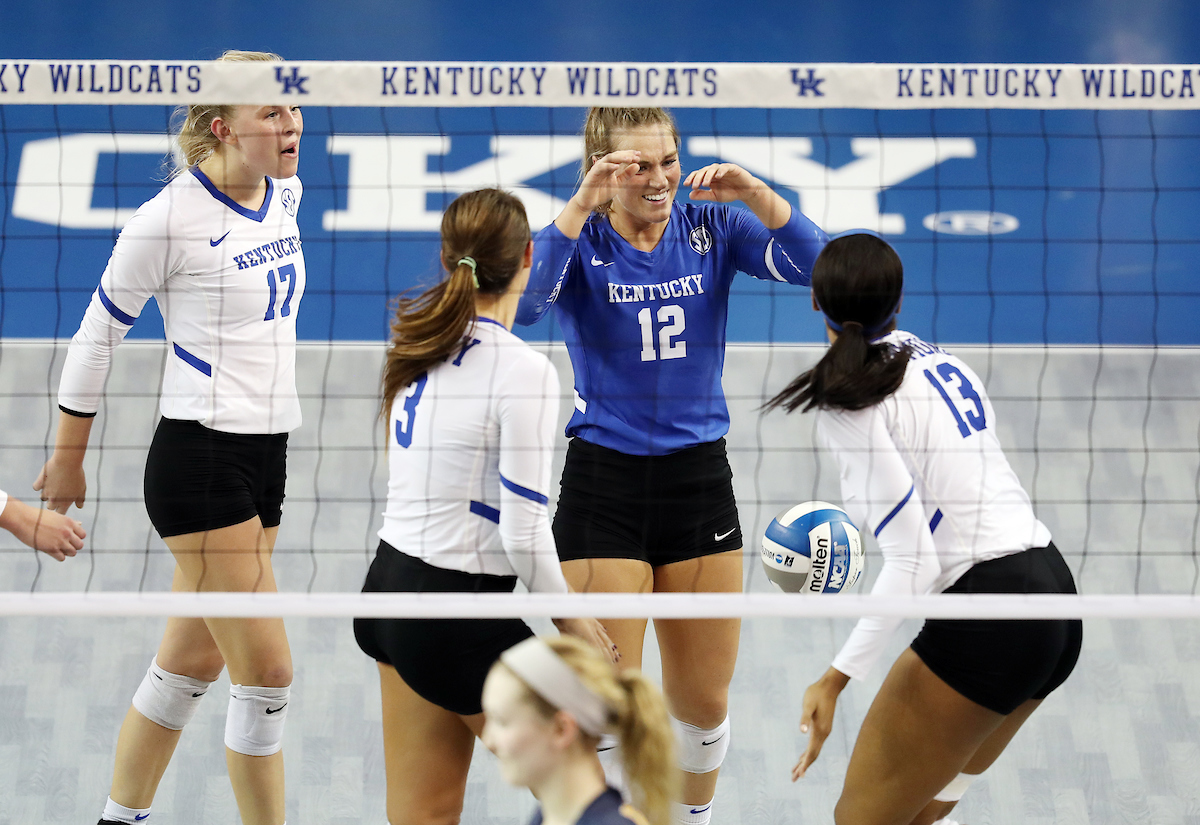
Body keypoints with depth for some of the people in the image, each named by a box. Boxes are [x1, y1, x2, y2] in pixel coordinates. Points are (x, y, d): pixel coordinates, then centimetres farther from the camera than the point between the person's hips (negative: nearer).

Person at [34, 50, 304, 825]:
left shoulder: (285, 193, 5)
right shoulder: (172, 217, -16)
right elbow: (99, 332, -6)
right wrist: (70, 456, 1)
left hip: (265, 460, 7)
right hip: (198, 462, -7)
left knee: (193, 659, 14)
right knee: (267, 672, -7)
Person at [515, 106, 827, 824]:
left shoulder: (713, 227, 2)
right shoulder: (581, 240, -5)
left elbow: (813, 264, -12)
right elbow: (523, 304, -26)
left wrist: (755, 193, -25)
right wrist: (582, 206, -32)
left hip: (701, 480, 3)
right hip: (604, 485, -3)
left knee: (703, 702, 12)